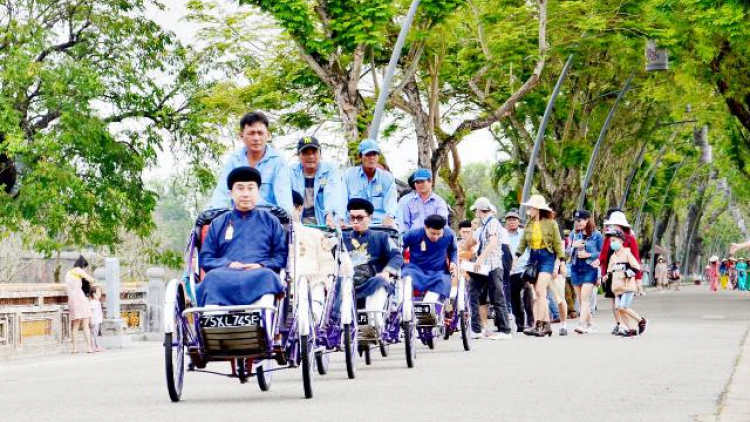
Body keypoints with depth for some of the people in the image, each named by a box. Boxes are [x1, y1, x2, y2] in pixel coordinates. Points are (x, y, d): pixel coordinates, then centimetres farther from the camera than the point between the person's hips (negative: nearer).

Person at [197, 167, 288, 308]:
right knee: (213, 277, -36)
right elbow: (205, 258, 17)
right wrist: (227, 265, -4)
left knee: (266, 276, -37)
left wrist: (262, 265, -5)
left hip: (260, 275, 0)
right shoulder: (218, 223, 24)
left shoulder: (270, 221, 23)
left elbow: (282, 255, 15)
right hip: (225, 276, 1)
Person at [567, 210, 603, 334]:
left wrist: (588, 255, -12)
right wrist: (573, 246, -10)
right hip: (575, 268, 5)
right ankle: (590, 324, 18)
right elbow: (567, 251, 10)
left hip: (589, 269, -5)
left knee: (585, 297, -14)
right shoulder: (574, 234, 7)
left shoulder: (596, 235, -4)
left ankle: (582, 324, -20)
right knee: (580, 299, 8)